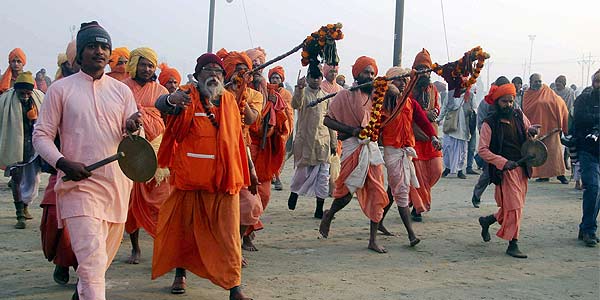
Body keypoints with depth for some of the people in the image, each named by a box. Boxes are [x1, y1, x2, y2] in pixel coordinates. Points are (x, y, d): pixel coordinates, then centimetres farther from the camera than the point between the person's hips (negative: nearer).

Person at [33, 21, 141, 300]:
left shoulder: (122, 91, 10)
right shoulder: (61, 89, 1)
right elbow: (41, 135, 1)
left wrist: (133, 128, -14)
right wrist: (64, 164, -16)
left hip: (117, 185, 4)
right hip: (79, 184, -4)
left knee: (103, 258, 15)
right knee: (93, 259, -16)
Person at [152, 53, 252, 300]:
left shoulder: (229, 100, 10)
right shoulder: (188, 95, -3)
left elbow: (237, 138, 19)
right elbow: (160, 104, -23)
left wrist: (247, 168, 21)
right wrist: (172, 99, -47)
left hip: (223, 177, 2)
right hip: (189, 176, -2)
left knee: (227, 232, -2)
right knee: (184, 226, 12)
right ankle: (180, 273, 32)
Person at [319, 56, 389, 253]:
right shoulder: (345, 95, -2)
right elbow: (327, 120, -6)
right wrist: (352, 130, -14)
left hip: (372, 148, 5)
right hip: (353, 148, -5)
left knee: (377, 195, 0)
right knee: (346, 192, -4)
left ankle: (373, 240, 7)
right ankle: (328, 216, 30)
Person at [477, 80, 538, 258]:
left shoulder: (519, 116, 9)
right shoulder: (489, 124, -7)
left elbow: (529, 135, 21)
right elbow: (483, 150, -9)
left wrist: (531, 132, -5)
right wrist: (503, 162, -18)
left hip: (522, 168, 6)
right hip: (505, 170, -6)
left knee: (513, 207, 12)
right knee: (514, 206, -7)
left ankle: (487, 220, 36)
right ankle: (513, 245, 3)